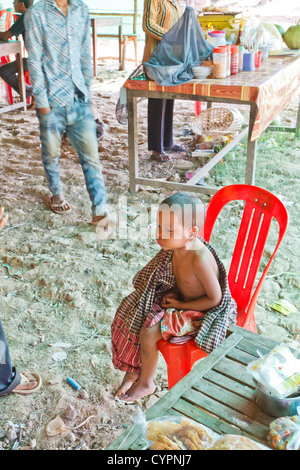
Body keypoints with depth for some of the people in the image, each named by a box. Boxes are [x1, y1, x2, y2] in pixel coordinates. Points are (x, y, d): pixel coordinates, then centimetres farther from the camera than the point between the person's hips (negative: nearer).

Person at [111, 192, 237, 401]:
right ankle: (133, 370, 20)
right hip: (181, 299, 9)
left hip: (200, 313, -9)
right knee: (137, 316, 3)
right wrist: (172, 297, -7)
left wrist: (180, 305, -17)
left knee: (148, 333, -17)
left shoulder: (200, 259, -35)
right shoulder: (176, 248, -10)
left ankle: (146, 382, 11)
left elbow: (215, 299, -25)